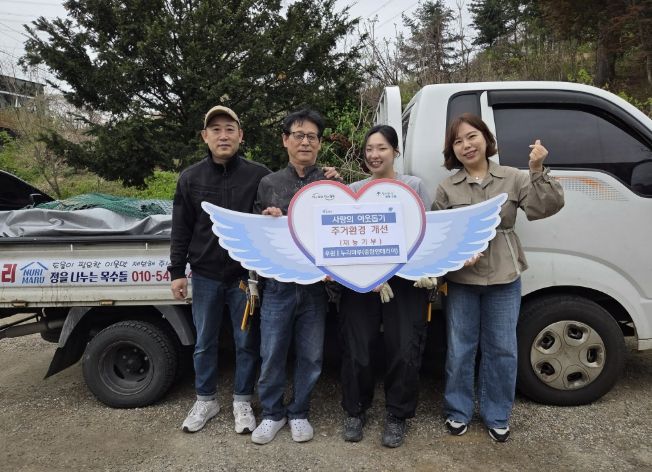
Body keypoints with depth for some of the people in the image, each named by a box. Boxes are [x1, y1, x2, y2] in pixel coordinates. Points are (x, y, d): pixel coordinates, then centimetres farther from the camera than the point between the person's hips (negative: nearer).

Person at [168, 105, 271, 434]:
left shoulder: (259, 175, -5)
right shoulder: (191, 178, 2)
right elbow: (181, 229, 5)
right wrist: (177, 271, 2)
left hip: (245, 275, -2)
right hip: (205, 275, 2)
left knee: (246, 342, 10)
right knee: (204, 343, 14)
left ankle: (242, 401, 29)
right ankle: (205, 400, 33)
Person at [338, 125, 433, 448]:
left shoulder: (414, 186, 8)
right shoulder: (353, 191, 10)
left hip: (406, 281, -1)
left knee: (404, 352, 3)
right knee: (357, 352, 5)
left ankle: (396, 416, 25)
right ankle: (356, 412, 28)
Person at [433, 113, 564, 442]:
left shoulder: (513, 178, 1)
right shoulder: (447, 189, 0)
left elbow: (546, 207, -10)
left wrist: (538, 172, -23)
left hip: (504, 279, 1)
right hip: (461, 279, 0)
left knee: (502, 350, 10)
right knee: (460, 349, 10)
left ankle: (497, 416, 28)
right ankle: (458, 411, 29)